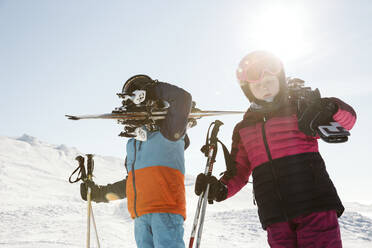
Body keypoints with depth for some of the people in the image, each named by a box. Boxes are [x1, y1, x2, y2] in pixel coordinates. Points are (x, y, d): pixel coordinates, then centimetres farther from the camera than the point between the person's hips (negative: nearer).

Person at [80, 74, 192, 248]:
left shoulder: (168, 131, 5)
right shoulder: (133, 143, 27)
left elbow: (182, 98, -14)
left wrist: (154, 88, 0)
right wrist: (100, 193, 38)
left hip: (166, 209, -6)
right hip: (141, 217, 7)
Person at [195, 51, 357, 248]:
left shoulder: (300, 109, 11)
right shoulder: (243, 129, 20)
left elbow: (348, 119, 5)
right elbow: (238, 172, 22)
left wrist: (330, 107, -18)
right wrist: (222, 189, 0)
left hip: (315, 205, -3)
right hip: (276, 217, 3)